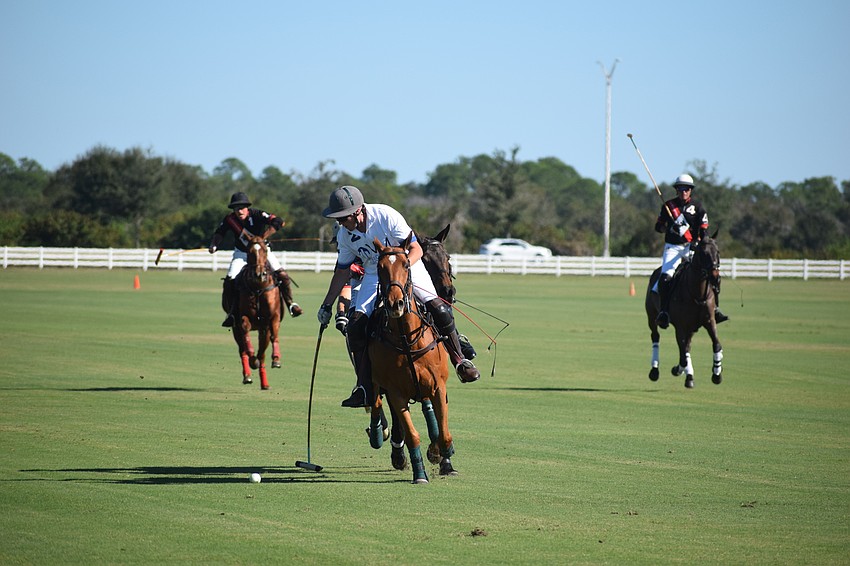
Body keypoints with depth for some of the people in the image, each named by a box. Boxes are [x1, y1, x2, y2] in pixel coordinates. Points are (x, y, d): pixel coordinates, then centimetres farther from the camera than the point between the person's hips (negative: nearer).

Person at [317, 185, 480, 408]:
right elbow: (342, 271, 8)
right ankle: (365, 387, -6)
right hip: (374, 276, 4)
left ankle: (460, 360, -9)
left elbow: (416, 249, -22)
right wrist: (327, 305, 10)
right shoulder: (344, 235, -8)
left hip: (407, 265, -4)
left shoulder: (386, 216, -24)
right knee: (356, 326, -14)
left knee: (438, 308, -25)